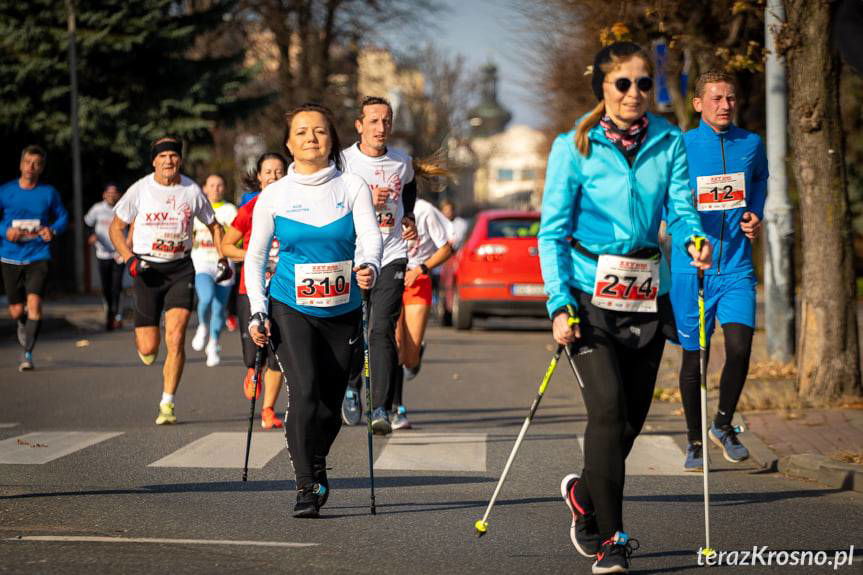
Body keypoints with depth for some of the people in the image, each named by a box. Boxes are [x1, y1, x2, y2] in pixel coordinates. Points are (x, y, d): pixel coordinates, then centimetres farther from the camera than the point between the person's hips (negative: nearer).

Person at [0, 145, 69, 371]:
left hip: (38, 257, -1)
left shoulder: (49, 193, 1)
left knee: (34, 302, -20)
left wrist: (53, 230, -9)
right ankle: (23, 324, 46)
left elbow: (63, 217, 12)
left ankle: (28, 353, -10)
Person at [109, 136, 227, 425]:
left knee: (175, 338, -14)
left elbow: (213, 226, 16)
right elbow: (115, 228, 5)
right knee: (149, 349, -3)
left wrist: (223, 259, 6)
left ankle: (167, 404, -6)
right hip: (147, 268, 0)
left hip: (181, 269, 0)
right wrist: (129, 258, -10)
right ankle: (141, 339, 36)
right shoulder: (140, 190, -3)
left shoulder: (192, 191, 1)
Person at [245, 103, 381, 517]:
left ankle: (316, 465, 34)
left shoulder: (352, 187, 2)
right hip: (290, 310, -1)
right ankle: (306, 488, -11)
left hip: (342, 312, 1)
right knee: (304, 393, -19)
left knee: (331, 404, 5)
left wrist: (369, 267, -32)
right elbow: (254, 256, 8)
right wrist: (257, 311, -2)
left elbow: (370, 238, -9)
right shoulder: (274, 195, 2)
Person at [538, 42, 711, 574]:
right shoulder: (575, 147, -3)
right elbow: (553, 231, -3)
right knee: (608, 407, -15)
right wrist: (559, 303, -13)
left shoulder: (669, 143, 6)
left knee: (633, 415, 8)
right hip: (591, 292, -4)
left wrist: (694, 240, -24)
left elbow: (681, 208, 0)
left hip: (648, 294, 4)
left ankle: (586, 493, 36)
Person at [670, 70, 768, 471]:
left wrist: (755, 215, 9)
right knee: (693, 357, 5)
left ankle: (724, 424, 10)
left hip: (736, 267, 2)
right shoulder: (680, 148, -3)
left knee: (739, 347, -14)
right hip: (690, 268, -2)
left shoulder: (751, 145, 6)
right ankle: (695, 442, 21)